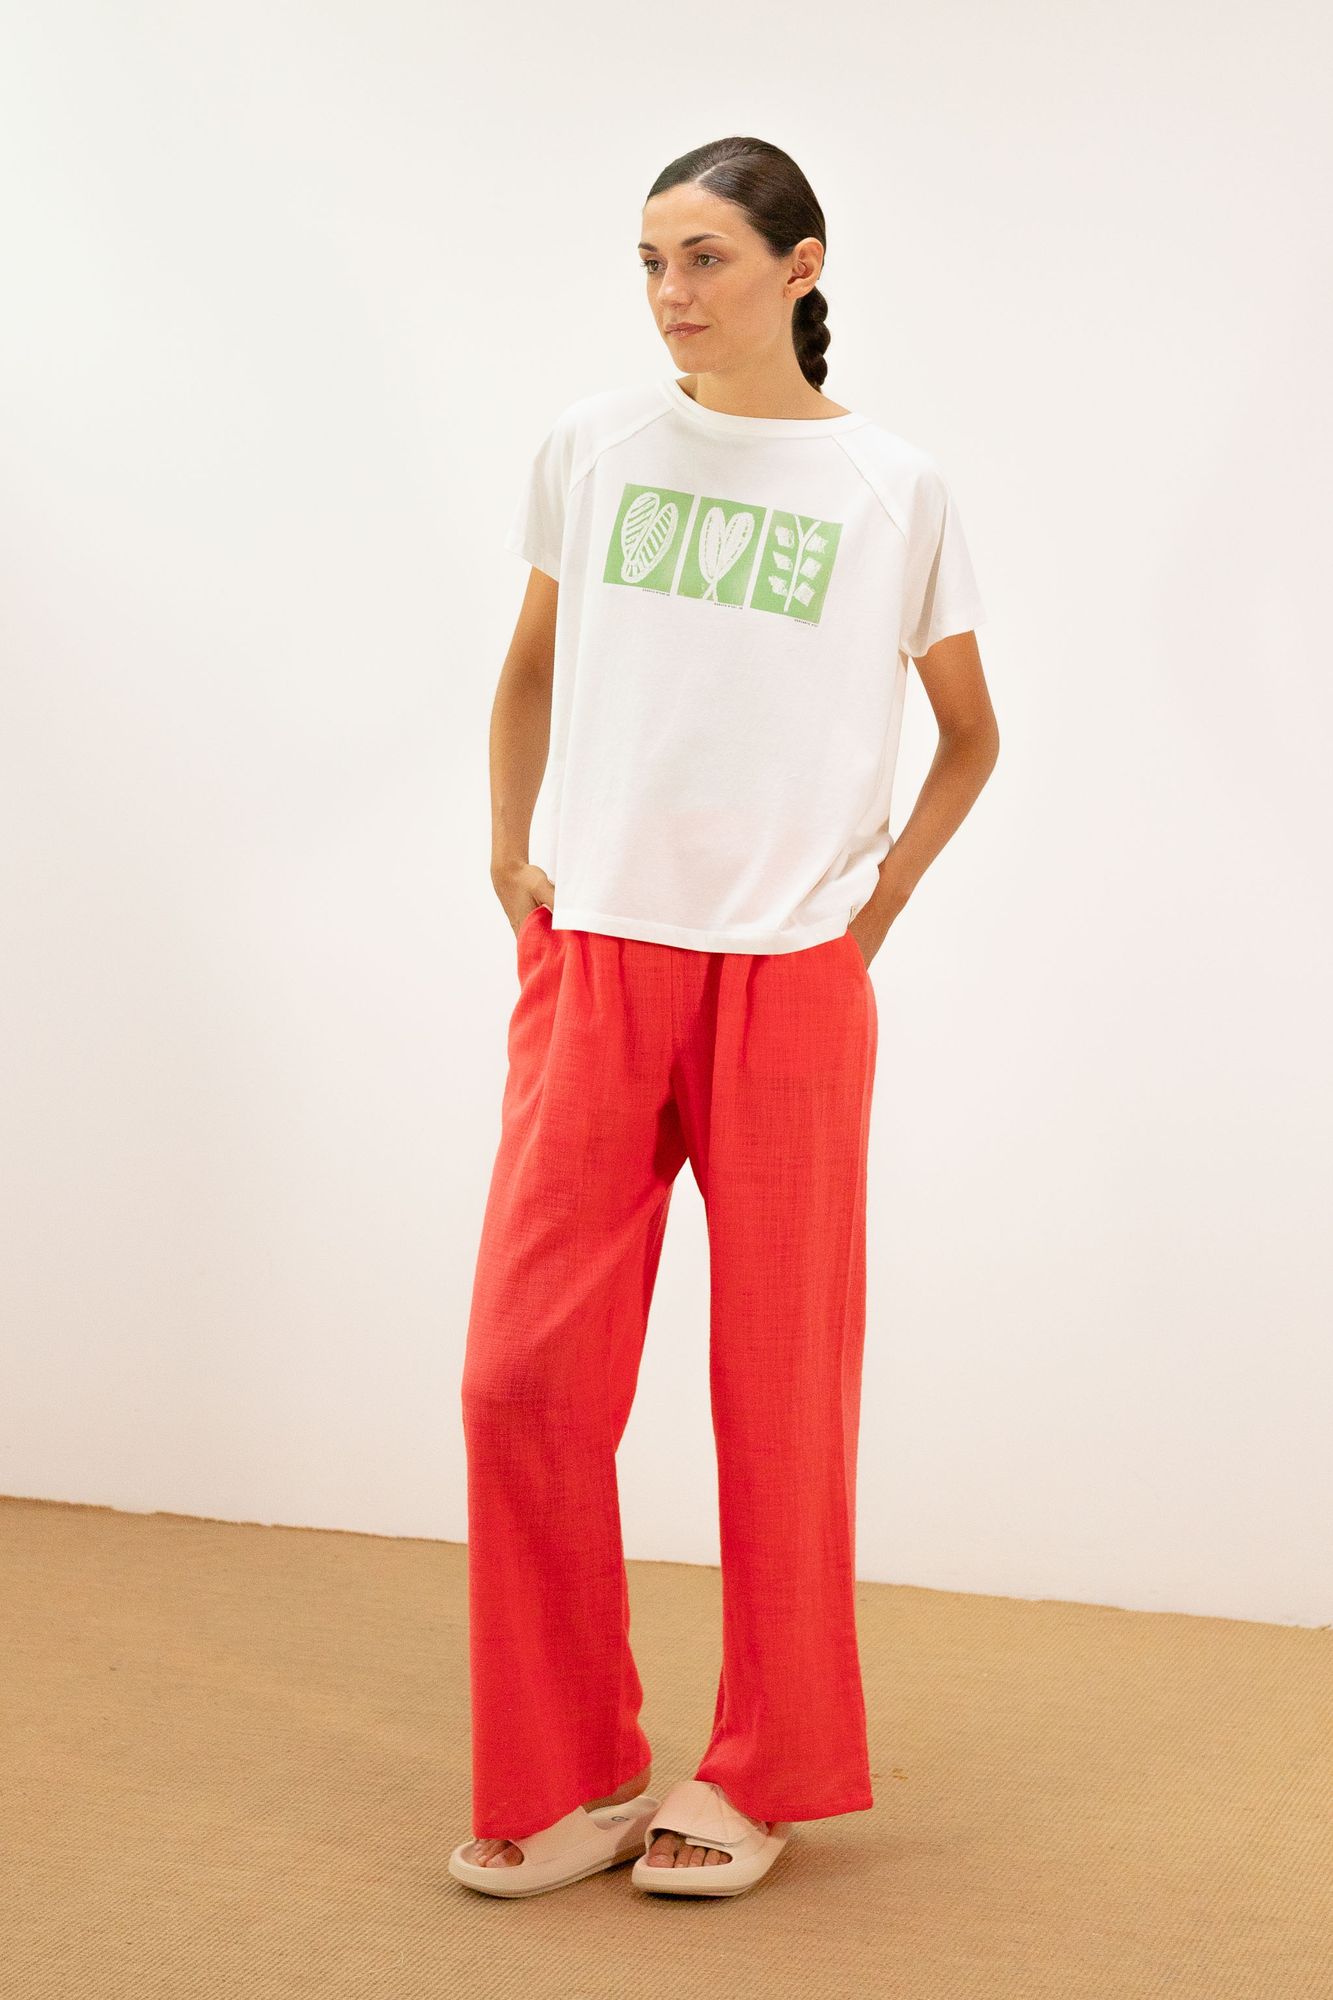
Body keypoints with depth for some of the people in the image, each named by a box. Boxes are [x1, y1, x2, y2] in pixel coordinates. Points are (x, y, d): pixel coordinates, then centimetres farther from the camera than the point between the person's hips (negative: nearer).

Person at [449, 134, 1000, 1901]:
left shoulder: (895, 491, 2)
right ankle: (568, 1772, 14)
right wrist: (514, 858, 8)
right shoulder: (590, 448, 6)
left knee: (781, 1386, 6)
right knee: (525, 1370, -2)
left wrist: (878, 905, 3)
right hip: (593, 962, 2)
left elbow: (969, 734, 13)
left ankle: (761, 1775, 20)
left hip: (792, 978, -2)